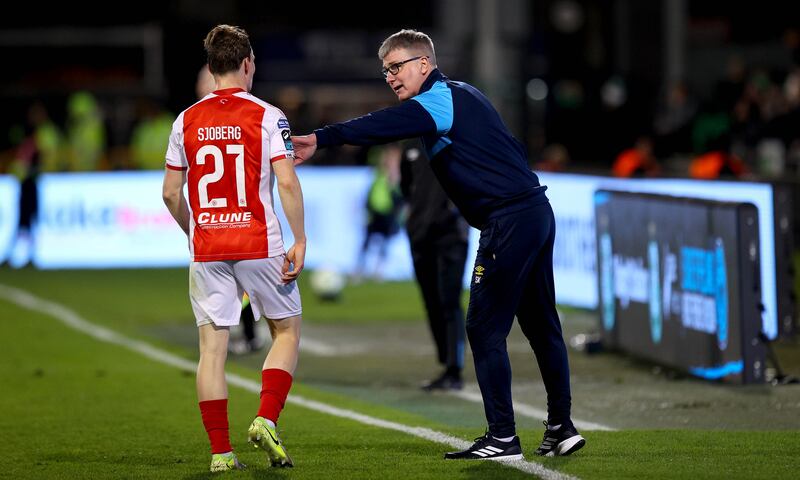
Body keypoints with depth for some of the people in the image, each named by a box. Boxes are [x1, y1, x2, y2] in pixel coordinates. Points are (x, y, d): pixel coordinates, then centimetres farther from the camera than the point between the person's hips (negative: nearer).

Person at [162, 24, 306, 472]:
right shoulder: (266, 116, -5)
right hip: (260, 246, -3)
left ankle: (221, 451, 1)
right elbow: (288, 183, -13)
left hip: (206, 250, 3)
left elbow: (171, 192, 8)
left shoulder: (187, 120, 5)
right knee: (287, 331, 14)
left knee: (213, 346, 4)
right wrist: (300, 241, -7)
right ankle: (266, 420, -4)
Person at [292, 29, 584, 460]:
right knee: (541, 325, 14)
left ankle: (502, 437, -5)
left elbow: (383, 127, -27)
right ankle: (561, 428, 18)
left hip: (509, 221, -10)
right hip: (538, 212, 10)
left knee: (485, 327, -6)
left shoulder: (439, 102, -12)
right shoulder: (460, 95, 19)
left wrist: (320, 139, -36)